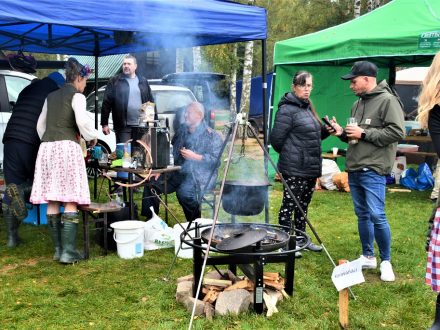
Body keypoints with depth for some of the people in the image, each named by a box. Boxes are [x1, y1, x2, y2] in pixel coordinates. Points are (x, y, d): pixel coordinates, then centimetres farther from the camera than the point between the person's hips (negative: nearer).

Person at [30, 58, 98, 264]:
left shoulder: (51, 97, 20)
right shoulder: (76, 96, 0)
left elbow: (41, 125, 23)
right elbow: (82, 120, -16)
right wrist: (92, 137, 1)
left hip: (47, 147, 7)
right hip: (67, 147, -7)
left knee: (52, 201, 6)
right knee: (70, 201, -6)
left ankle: (58, 249, 11)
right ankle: (68, 251, -10)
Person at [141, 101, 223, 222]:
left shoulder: (212, 136, -2)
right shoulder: (181, 131, 19)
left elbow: (215, 160, -10)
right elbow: (171, 152, 22)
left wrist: (194, 156, -17)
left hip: (200, 175, -6)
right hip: (178, 173, 7)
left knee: (184, 193, -35)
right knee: (151, 185, -12)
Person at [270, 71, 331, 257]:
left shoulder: (308, 108, 16)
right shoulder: (287, 109, -12)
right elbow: (276, 139, -15)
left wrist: (327, 130, 4)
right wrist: (289, 155, -1)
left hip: (310, 167, 9)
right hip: (294, 169, -9)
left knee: (303, 205, 17)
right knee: (289, 205, -1)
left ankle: (300, 239, 29)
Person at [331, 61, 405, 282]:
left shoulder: (387, 100, -9)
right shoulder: (358, 104, 17)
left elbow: (397, 132, -18)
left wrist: (364, 133, -16)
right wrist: (343, 133, 5)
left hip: (373, 171, -8)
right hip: (353, 170, 8)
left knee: (377, 216, -9)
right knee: (362, 215, 13)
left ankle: (386, 261, 7)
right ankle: (367, 257, 24)